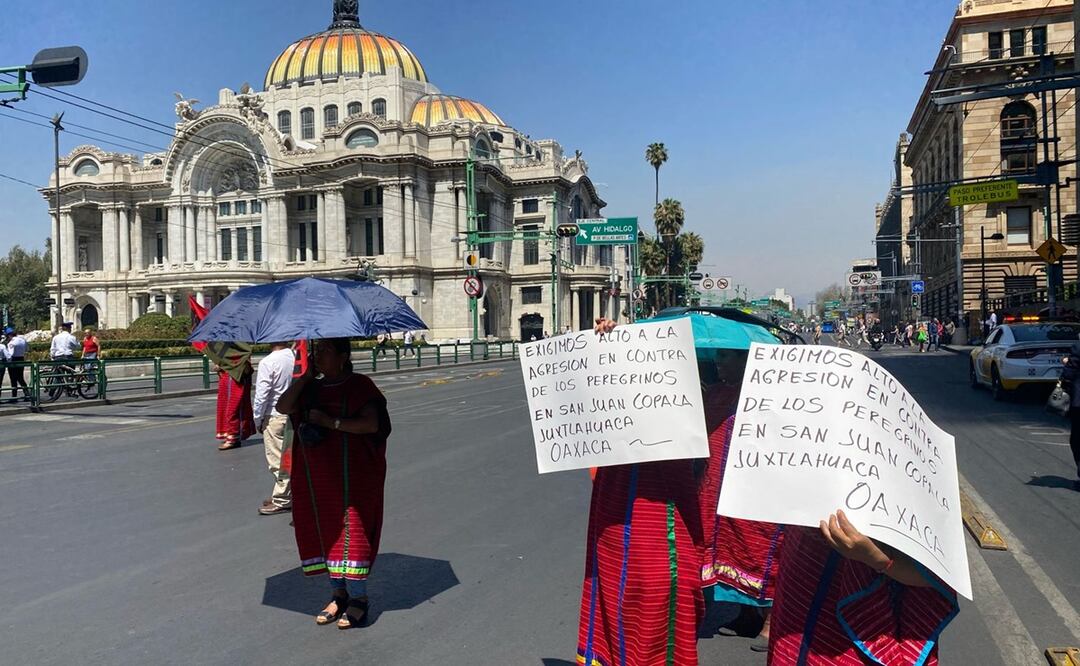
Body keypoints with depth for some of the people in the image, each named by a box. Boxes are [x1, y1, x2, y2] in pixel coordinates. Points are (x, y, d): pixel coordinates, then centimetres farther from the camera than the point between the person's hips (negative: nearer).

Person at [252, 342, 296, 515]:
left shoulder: (267, 362, -17)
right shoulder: (297, 358, -1)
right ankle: (287, 494, 27)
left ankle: (281, 501, 11)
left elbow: (262, 394, -15)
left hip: (274, 416, -6)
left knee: (277, 460, 3)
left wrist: (257, 420, -3)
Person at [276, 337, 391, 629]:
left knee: (351, 531, -5)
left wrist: (331, 422, -20)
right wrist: (306, 376, -6)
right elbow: (283, 407, -3)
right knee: (325, 531, 10)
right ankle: (338, 594, 23)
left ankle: (358, 598, 6)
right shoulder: (311, 389, 12)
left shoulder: (359, 386, -6)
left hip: (351, 475, -6)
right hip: (316, 478, 6)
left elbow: (371, 423, -17)